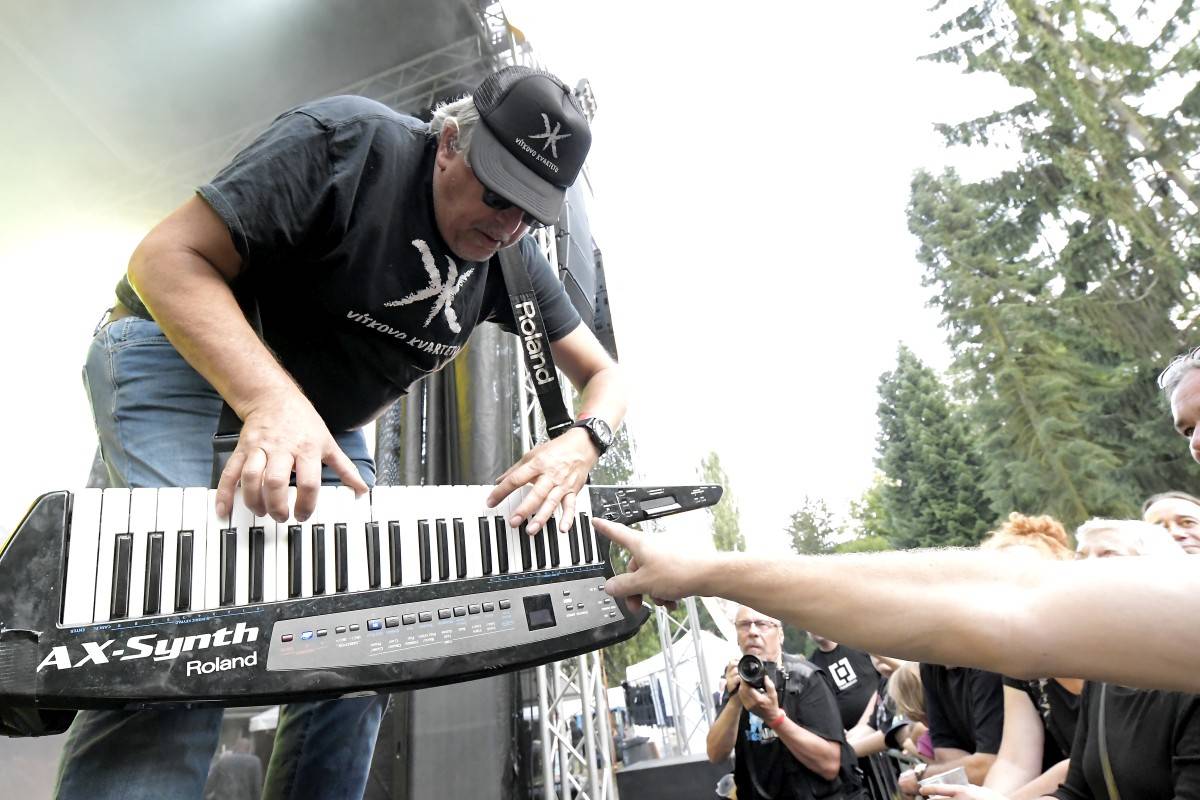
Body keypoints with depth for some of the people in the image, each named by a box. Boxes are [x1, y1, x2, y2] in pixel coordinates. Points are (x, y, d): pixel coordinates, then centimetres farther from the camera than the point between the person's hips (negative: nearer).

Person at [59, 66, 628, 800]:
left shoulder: (513, 262, -7)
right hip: (187, 350, -5)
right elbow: (168, 256, -23)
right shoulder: (347, 140, -22)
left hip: (326, 420, 5)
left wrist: (582, 443, -28)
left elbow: (606, 375, -3)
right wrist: (272, 401, -40)